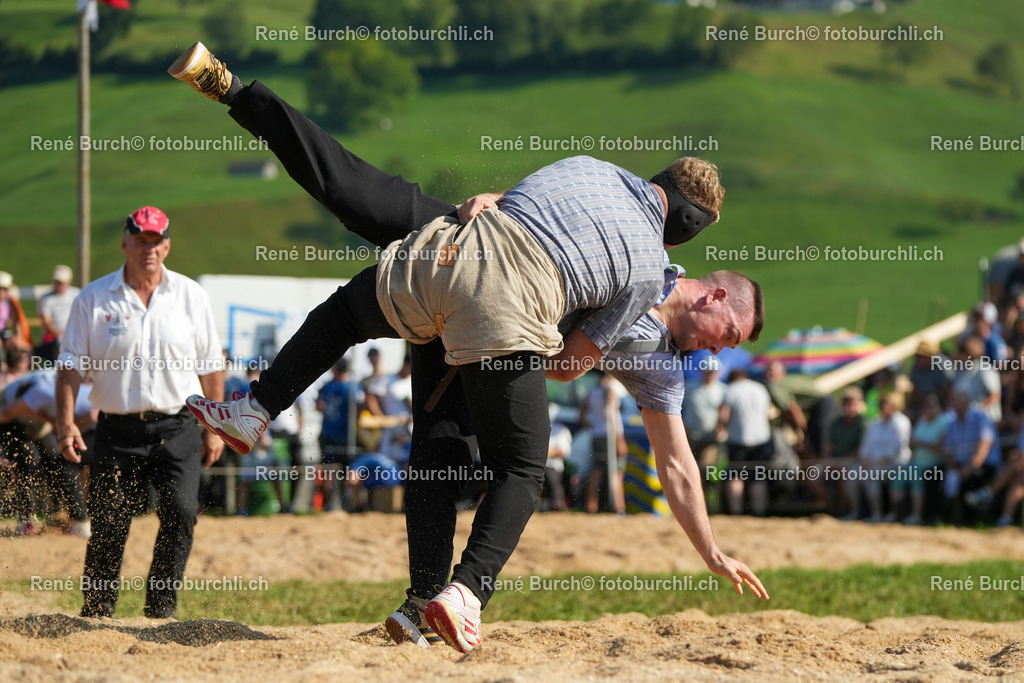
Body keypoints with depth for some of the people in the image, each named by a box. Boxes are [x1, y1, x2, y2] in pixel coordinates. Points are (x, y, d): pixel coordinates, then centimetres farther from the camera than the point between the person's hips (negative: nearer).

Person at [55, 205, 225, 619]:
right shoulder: (94, 299, 2)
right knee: (108, 523, -1)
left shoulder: (190, 296, 6)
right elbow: (71, 365, 0)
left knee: (180, 513, -14)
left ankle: (161, 606, -3)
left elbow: (210, 367, 10)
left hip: (178, 428, 1)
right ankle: (96, 612, 12)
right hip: (118, 429, 0)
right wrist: (66, 423, -12)